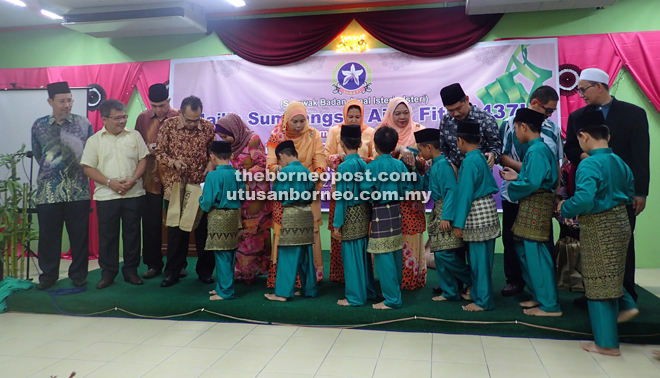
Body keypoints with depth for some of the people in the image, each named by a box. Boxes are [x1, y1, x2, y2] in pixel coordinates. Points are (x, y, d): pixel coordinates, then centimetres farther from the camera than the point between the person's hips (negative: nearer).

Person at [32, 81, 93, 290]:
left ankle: (78, 274, 20)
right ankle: (48, 274, 23)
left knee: (79, 234, 5)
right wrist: (50, 170, 14)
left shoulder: (83, 123, 3)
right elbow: (38, 155, 15)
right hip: (48, 190, 1)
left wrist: (80, 173, 6)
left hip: (78, 190, -1)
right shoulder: (39, 125, 5)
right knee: (48, 235, 7)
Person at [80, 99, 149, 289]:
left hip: (134, 194, 1)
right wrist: (110, 182, -12)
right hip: (106, 195, -1)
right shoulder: (94, 140, 3)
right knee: (107, 235, 6)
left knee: (132, 233, 7)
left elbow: (143, 159, 5)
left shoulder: (134, 136, 7)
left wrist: (133, 179, -11)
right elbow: (88, 168, -1)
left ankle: (131, 270, 19)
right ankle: (108, 272, 18)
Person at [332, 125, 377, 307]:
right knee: (363, 254, 16)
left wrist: (337, 223, -9)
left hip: (351, 215, -7)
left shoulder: (344, 166, -15)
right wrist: (369, 216, 15)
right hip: (364, 213, 7)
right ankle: (368, 291, 27)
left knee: (351, 255, 3)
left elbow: (342, 197, -15)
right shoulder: (364, 164, 3)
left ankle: (355, 297, 11)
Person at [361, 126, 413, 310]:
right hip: (395, 211, 6)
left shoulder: (372, 166, -13)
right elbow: (408, 189, 2)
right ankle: (395, 288, 31)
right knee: (396, 252, 16)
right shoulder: (400, 165, 2)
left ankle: (392, 299, 0)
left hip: (380, 213, -6)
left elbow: (366, 191, -17)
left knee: (383, 255, -3)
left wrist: (375, 198, 3)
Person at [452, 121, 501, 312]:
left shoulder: (469, 161, -16)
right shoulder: (482, 157, 10)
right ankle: (479, 293, 29)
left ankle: (483, 301, 8)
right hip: (487, 209, 9)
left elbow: (465, 194, -18)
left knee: (479, 258, -1)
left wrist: (458, 223, -14)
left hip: (476, 213, -9)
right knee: (481, 257, 17)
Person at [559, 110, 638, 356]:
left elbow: (583, 200, -33)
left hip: (598, 228, -8)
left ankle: (606, 343, 15)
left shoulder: (588, 164, -21)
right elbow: (630, 195, 15)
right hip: (620, 223, 8)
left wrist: (564, 208, -15)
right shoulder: (619, 162, 4)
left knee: (599, 282, 4)